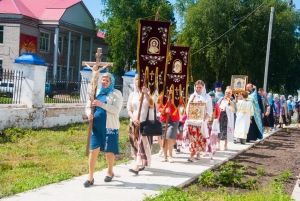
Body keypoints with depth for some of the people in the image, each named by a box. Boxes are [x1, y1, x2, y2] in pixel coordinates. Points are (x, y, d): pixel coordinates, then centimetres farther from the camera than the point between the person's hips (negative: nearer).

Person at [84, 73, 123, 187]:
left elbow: (116, 109, -15)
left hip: (109, 126, -4)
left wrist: (101, 104, -23)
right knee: (93, 150, -1)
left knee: (109, 151, 9)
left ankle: (110, 172, 32)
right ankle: (90, 177, 4)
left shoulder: (116, 93, -2)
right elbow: (88, 106, 12)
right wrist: (89, 113, -11)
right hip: (96, 126, 4)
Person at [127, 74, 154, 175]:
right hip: (134, 122, 4)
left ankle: (137, 166, -19)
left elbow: (152, 105, -15)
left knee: (143, 143, -12)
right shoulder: (132, 95, 10)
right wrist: (133, 118, -13)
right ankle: (141, 164, 17)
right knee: (135, 144, 5)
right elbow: (129, 110, 5)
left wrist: (146, 94, -24)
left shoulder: (147, 93, 2)